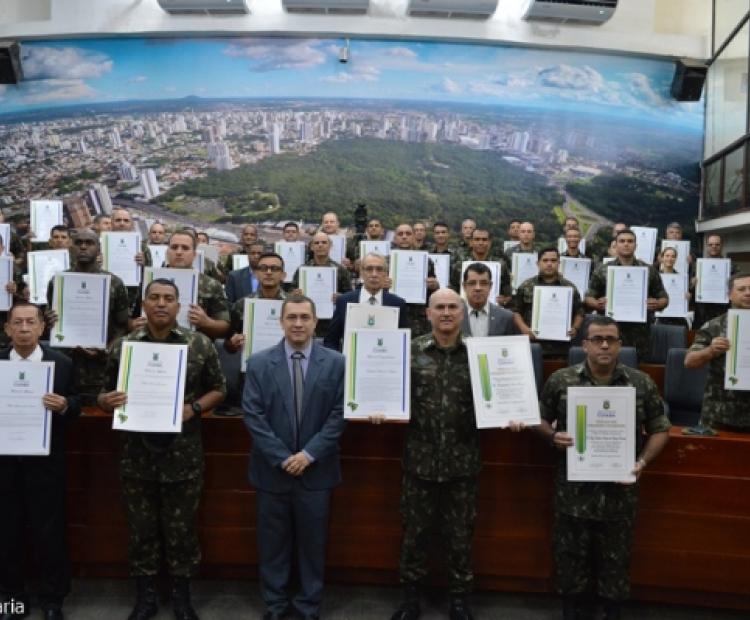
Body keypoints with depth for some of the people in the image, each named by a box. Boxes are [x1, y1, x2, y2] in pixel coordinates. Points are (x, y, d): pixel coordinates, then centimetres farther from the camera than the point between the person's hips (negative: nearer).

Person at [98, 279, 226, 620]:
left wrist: (193, 408, -14)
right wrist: (107, 401, -16)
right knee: (141, 529, 14)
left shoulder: (200, 344, -5)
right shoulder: (122, 346, 0)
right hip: (137, 455, 1)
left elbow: (219, 388, 3)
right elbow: (107, 394, 7)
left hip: (183, 456, -1)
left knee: (181, 529, 12)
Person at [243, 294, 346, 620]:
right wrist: (282, 458, -12)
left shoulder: (336, 363, -3)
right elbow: (253, 416, -6)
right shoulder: (258, 363, -2)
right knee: (273, 543, 12)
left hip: (316, 470, 0)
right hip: (272, 469, 0)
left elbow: (339, 414, -5)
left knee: (312, 542, 12)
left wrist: (310, 453, -12)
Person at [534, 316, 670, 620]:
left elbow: (660, 429, 5)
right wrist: (553, 437, -14)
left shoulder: (642, 383, -3)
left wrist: (642, 462, -9)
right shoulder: (560, 380, -4)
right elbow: (539, 420, 6)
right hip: (573, 490, 0)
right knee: (571, 558, 13)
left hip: (620, 490, 0)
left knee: (616, 560, 15)